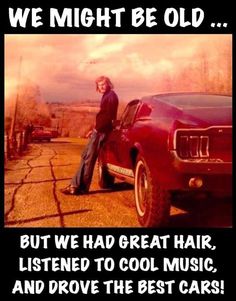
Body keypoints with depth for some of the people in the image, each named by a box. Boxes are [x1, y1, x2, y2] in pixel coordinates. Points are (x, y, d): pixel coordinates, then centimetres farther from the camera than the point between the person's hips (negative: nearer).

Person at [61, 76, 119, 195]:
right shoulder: (106, 96, 20)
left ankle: (82, 187, -3)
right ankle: (76, 185, 13)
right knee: (86, 156, 10)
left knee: (89, 158, -8)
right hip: (99, 130, 11)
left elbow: (109, 116, -20)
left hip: (101, 131, -11)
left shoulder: (111, 96, -10)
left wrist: (98, 128, -16)